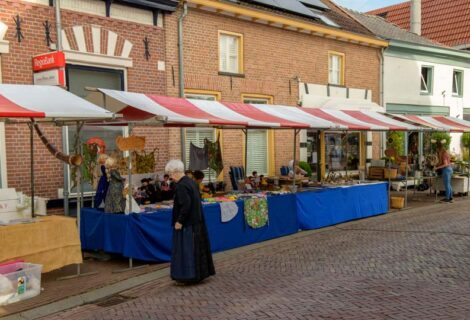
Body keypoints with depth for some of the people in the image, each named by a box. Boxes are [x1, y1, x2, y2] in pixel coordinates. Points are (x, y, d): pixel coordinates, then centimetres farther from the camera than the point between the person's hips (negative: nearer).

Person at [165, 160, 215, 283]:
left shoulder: (181, 186, -20)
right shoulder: (191, 181, 9)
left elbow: (186, 204, -26)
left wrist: (179, 221, -20)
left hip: (186, 223, -10)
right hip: (196, 221, 10)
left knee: (186, 249, 0)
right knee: (197, 247, 16)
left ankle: (188, 275, 6)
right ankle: (200, 272, 25)